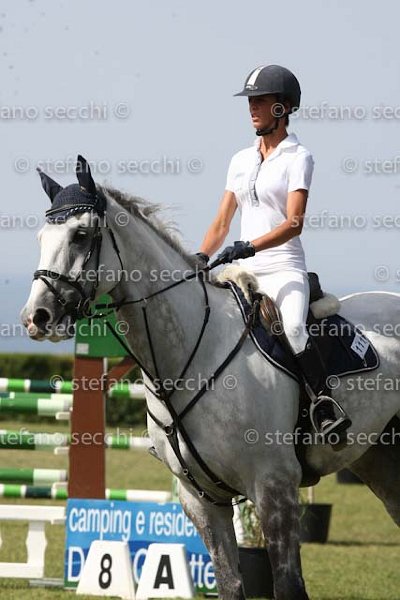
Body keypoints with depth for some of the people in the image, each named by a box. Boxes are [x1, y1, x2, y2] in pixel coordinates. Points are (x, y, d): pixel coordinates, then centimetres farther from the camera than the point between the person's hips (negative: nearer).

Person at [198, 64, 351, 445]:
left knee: (292, 328, -33)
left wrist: (249, 247, -27)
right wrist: (200, 258, -1)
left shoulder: (298, 158, -2)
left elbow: (294, 223, -14)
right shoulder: (241, 161, 17)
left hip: (284, 269, -7)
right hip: (245, 272, 7)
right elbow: (222, 222, 17)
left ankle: (324, 404, -25)